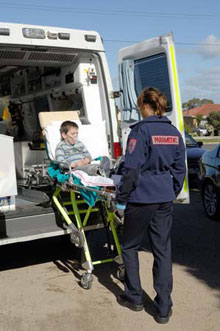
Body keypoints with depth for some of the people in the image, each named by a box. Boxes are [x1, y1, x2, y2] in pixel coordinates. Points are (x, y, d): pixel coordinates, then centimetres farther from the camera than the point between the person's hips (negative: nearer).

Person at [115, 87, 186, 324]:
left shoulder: (141, 131, -12)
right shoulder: (174, 133, 7)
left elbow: (131, 169, -15)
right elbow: (179, 169, 12)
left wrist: (121, 198, -6)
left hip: (141, 198, -5)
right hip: (165, 199, 6)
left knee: (129, 247, 15)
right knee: (163, 250, 10)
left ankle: (134, 297, 26)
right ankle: (163, 309, 16)